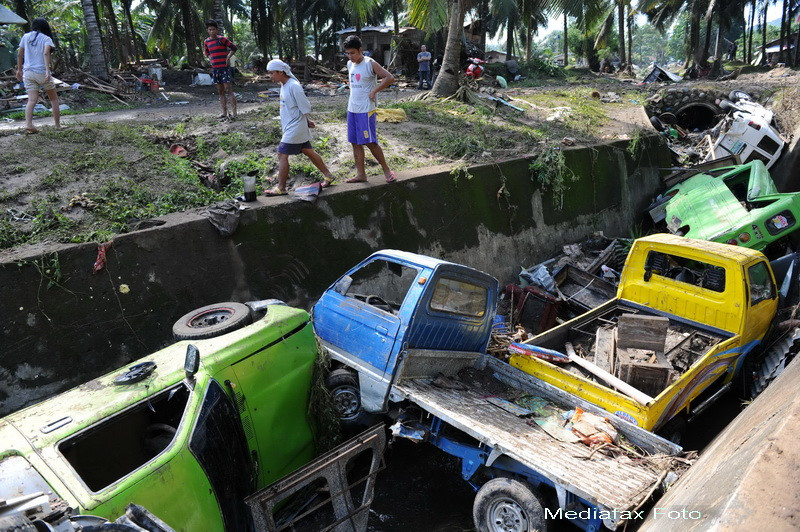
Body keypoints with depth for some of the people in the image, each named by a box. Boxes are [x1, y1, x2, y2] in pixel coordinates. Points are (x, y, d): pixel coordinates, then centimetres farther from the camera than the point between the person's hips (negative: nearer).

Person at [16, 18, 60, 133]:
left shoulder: (26, 37, 12)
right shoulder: (46, 39, 0)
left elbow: (19, 54, 13)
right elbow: (46, 53, -17)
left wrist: (19, 70, 24)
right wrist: (47, 71, -24)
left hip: (28, 73, 3)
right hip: (42, 72, -3)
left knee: (32, 100, -3)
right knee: (54, 98, 12)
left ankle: (28, 124, -22)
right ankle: (58, 124, 13)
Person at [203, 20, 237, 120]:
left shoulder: (222, 39, -6)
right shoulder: (206, 42, 10)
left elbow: (234, 47, -2)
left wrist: (228, 58, -9)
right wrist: (210, 59, 10)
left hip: (225, 68, -6)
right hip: (215, 69, 6)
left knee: (229, 90, -9)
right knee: (220, 92, 8)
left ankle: (234, 112, -9)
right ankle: (224, 112, 11)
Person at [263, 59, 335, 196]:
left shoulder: (294, 86, -20)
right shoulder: (283, 85, 9)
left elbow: (305, 108, -17)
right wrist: (307, 121, 11)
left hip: (295, 128, -9)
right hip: (291, 127, 9)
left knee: (282, 155, -6)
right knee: (308, 151, 16)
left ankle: (281, 188, 2)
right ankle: (328, 175, 27)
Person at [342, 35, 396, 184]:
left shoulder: (370, 64, -12)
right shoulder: (350, 64, 9)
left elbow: (390, 78, -19)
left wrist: (374, 92, -17)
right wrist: (353, 94, 13)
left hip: (366, 110, -7)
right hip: (352, 109, 7)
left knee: (370, 142, -6)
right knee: (355, 142, 8)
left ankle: (386, 170, 8)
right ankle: (360, 174, 15)